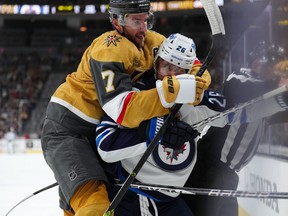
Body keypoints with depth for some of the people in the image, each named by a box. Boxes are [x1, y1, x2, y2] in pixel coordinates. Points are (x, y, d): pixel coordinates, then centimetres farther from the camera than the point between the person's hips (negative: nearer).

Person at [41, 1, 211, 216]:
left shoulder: (153, 42, -1)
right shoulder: (110, 50, -25)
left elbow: (195, 68, 1)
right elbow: (123, 111, -36)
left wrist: (197, 84, -23)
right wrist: (175, 91, -43)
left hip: (100, 131, 9)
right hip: (66, 129, -9)